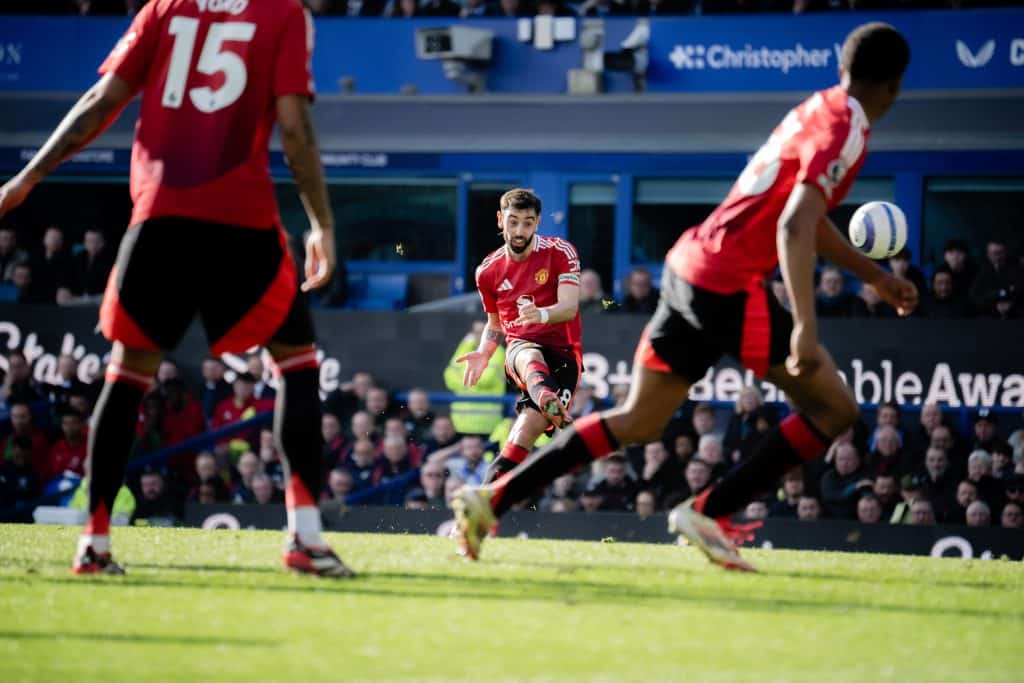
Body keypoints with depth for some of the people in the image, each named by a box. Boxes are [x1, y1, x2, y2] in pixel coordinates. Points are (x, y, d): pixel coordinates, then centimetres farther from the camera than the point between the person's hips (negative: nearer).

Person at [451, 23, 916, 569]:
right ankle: (709, 514, -2)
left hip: (689, 265, 9)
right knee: (834, 410, 0)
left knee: (637, 422, 15)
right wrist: (805, 327, -31)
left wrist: (874, 276, 37)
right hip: (727, 287, -9)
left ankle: (491, 500, 10)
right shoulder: (844, 131, -12)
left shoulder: (818, 111, 16)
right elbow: (793, 229, -25)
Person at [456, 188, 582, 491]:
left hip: (562, 352, 0)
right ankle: (547, 398, -74)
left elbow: (569, 308, -14)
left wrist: (542, 314, -36)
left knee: (531, 423, -25)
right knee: (530, 357, -40)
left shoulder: (561, 253, -1)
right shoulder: (488, 271, 12)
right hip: (520, 348, 0)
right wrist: (483, 353, 4)